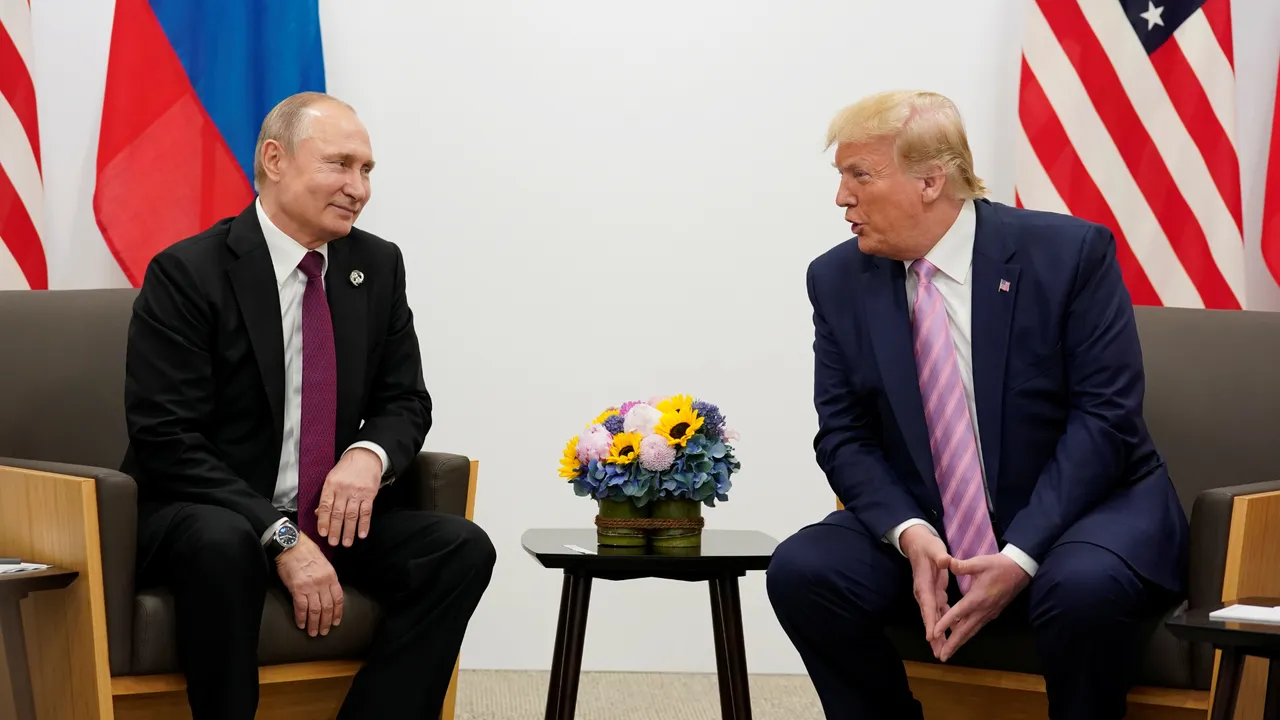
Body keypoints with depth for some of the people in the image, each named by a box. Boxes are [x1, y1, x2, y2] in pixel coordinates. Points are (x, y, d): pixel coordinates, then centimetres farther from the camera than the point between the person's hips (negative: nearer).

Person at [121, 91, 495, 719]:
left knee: (463, 549, -18)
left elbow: (405, 401, 10)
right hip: (201, 516, -5)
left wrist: (370, 454, -15)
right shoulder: (187, 274, -12)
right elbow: (166, 441, -17)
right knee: (224, 544, -38)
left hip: (329, 515, 5)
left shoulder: (378, 266, 5)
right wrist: (281, 537, -26)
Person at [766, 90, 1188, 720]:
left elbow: (1105, 416, -14)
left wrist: (1021, 556, -24)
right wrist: (909, 534, -20)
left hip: (1083, 508, -3)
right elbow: (844, 435, 0)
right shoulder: (838, 281, 0)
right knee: (801, 571, -21)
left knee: (1084, 587, -36)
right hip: (926, 530, 4)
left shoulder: (1068, 253, -11)